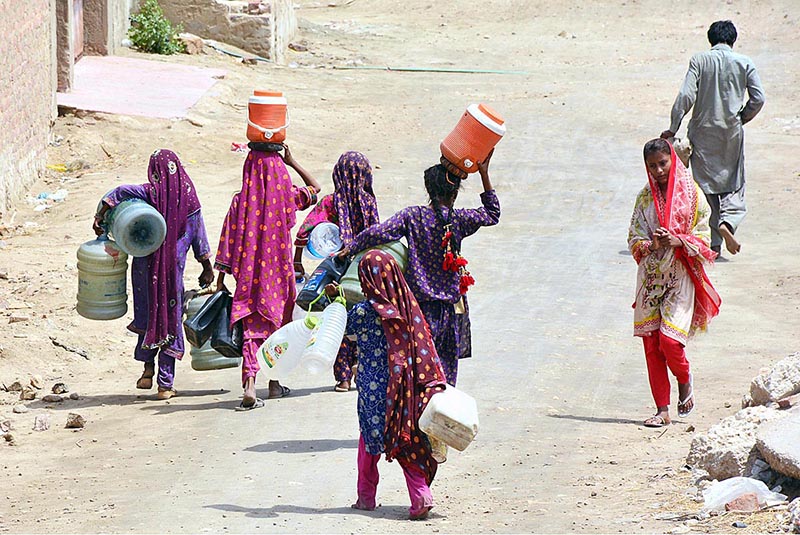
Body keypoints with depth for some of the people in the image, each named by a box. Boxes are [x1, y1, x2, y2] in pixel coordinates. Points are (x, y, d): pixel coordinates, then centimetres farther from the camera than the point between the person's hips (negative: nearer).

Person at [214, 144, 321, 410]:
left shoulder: (241, 201, -6)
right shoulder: (287, 198, -4)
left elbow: (228, 241, -5)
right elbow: (315, 188, 16)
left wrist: (221, 277, 2)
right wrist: (292, 162, 15)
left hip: (249, 275, -1)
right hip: (278, 273, 1)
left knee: (252, 328, -2)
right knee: (277, 324, 17)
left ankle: (249, 384, -20)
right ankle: (275, 383, 27)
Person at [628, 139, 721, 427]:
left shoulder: (691, 194, -3)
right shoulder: (645, 197, 7)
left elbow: (702, 237, -2)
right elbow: (634, 238, 6)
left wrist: (677, 242, -19)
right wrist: (651, 245, -15)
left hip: (680, 276, -4)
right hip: (650, 276, 4)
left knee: (669, 339, -15)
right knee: (651, 343, 1)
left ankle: (685, 380, 18)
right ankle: (662, 409, 8)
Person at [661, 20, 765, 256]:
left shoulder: (699, 60, -3)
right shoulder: (744, 63, 0)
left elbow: (686, 96, -11)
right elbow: (758, 99, -3)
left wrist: (673, 129, -5)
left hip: (703, 131, 0)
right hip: (732, 131, 0)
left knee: (707, 184, 8)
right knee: (734, 183, 9)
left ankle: (714, 242, 5)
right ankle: (728, 221, -20)